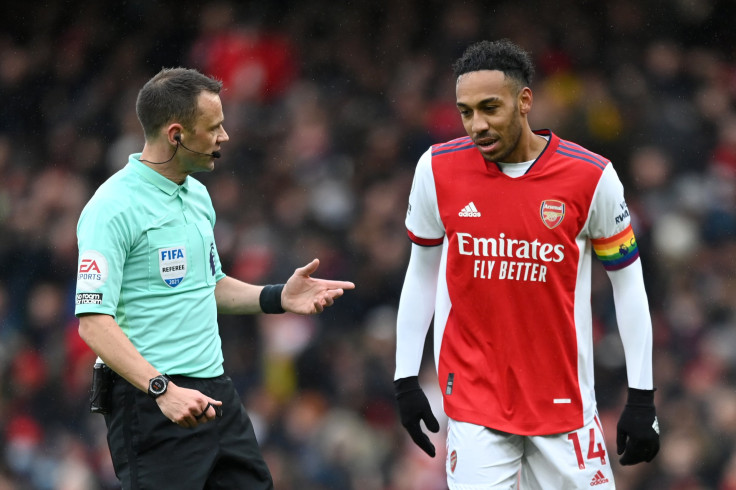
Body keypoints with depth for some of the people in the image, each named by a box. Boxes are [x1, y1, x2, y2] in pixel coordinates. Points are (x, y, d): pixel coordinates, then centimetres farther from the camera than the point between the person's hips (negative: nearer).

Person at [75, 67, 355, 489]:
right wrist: (163, 389, -29)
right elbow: (94, 323, -20)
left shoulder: (198, 195, 14)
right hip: (150, 405, -8)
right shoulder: (113, 208, -15)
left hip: (215, 391, 8)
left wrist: (277, 297, 11)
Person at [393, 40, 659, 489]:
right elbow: (422, 272, 11)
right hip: (474, 398, 0)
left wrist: (642, 399, 0)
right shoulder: (438, 170, -3)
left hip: (564, 398, 0)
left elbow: (628, 282, 2)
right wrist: (406, 379, 8)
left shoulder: (591, 177, -7)